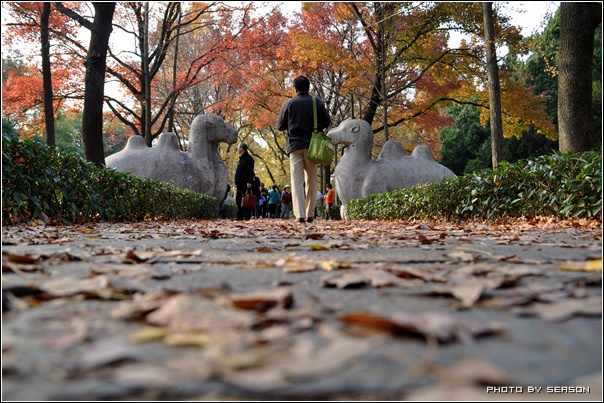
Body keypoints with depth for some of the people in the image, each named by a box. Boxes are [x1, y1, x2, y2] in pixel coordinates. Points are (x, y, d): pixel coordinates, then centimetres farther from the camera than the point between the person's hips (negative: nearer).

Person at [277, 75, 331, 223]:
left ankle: (300, 214, -12)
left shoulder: (288, 104, 1)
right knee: (311, 181, 10)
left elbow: (280, 126, 6)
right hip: (312, 146, 1)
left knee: (297, 181, -2)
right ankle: (310, 214, 8)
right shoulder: (317, 102, 2)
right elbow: (327, 122, 6)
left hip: (294, 146, -1)